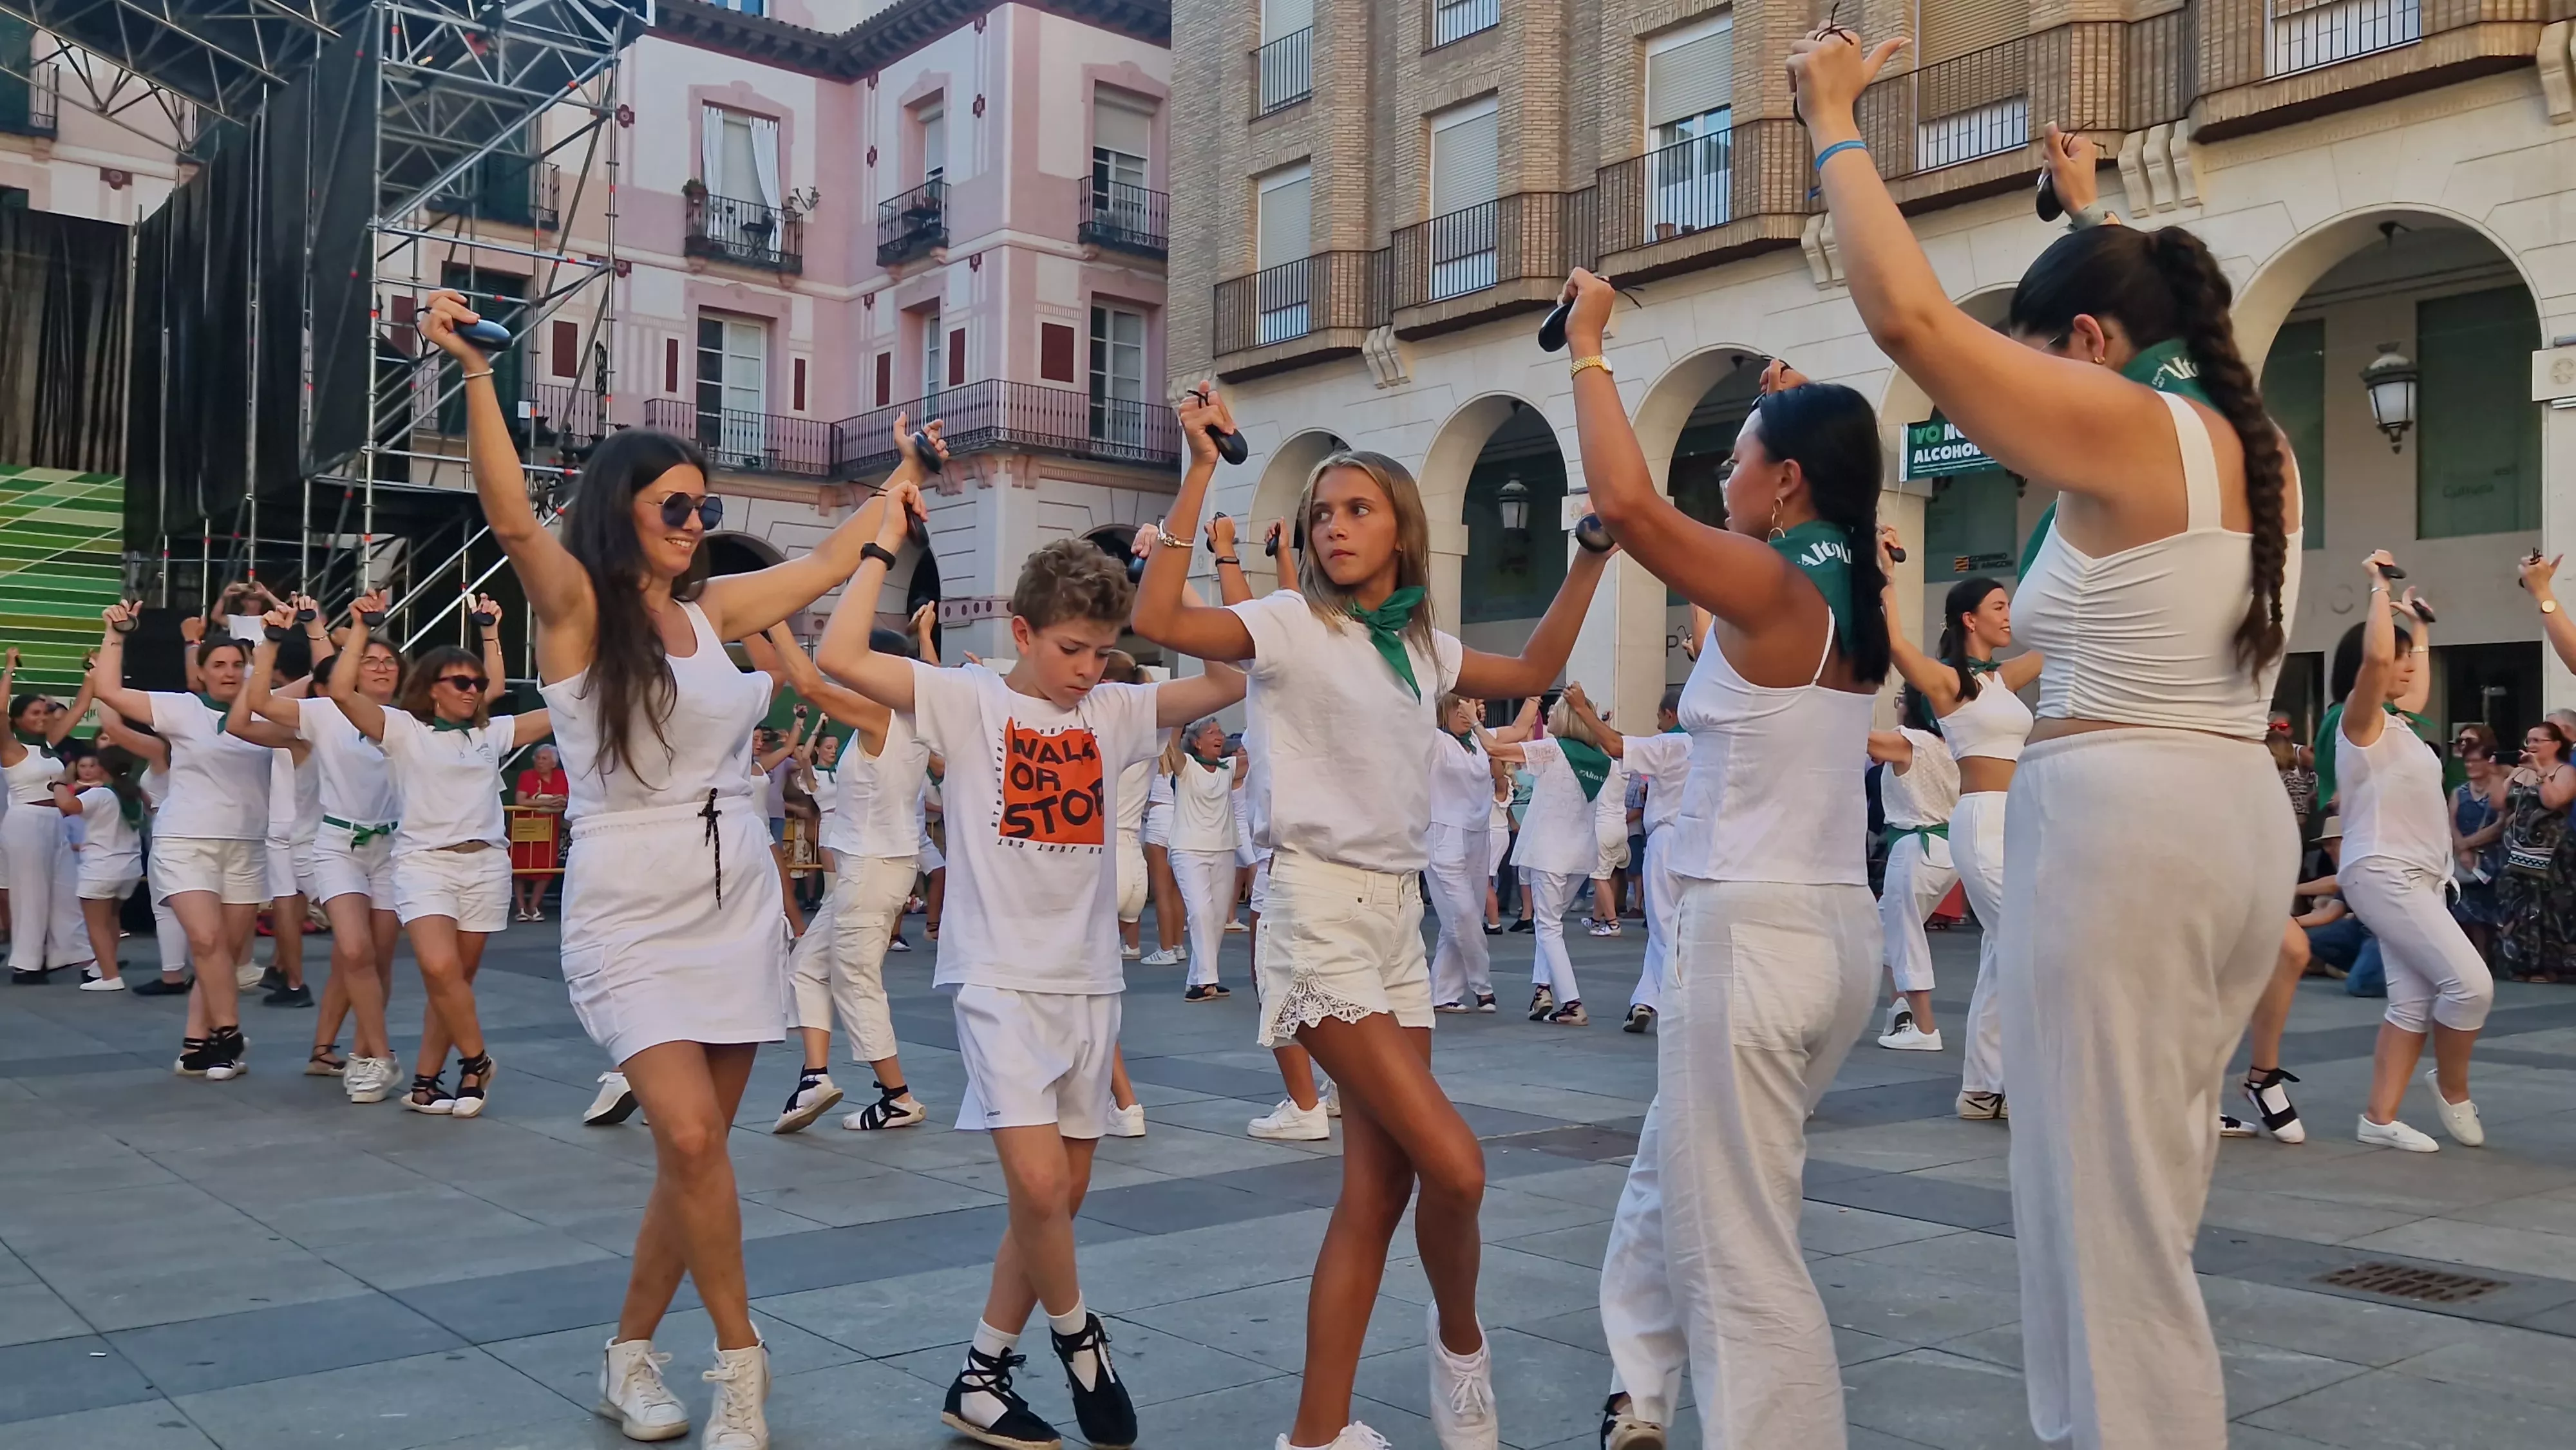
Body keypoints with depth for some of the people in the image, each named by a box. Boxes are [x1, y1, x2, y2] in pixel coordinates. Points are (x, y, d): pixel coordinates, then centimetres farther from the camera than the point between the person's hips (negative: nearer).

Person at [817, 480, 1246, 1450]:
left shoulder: (1115, 713, 7)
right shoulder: (968, 702, -5)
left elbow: (1230, 684, 4)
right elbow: (840, 658, -17)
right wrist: (885, 543, -13)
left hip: (1090, 981, 5)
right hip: (1001, 977, -5)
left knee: (1061, 1196, 9)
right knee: (1038, 1185, -17)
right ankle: (1077, 1336, 13)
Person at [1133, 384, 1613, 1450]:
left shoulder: (1420, 645, 11)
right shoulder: (1289, 624, -7)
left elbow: (1534, 672, 23)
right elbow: (1156, 619, -22)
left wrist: (1592, 555, 16)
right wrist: (1201, 471, -23)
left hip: (1401, 918, 7)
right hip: (1320, 915, -7)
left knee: (1378, 1190, 5)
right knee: (1454, 1165, -14)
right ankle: (1461, 1341, 17)